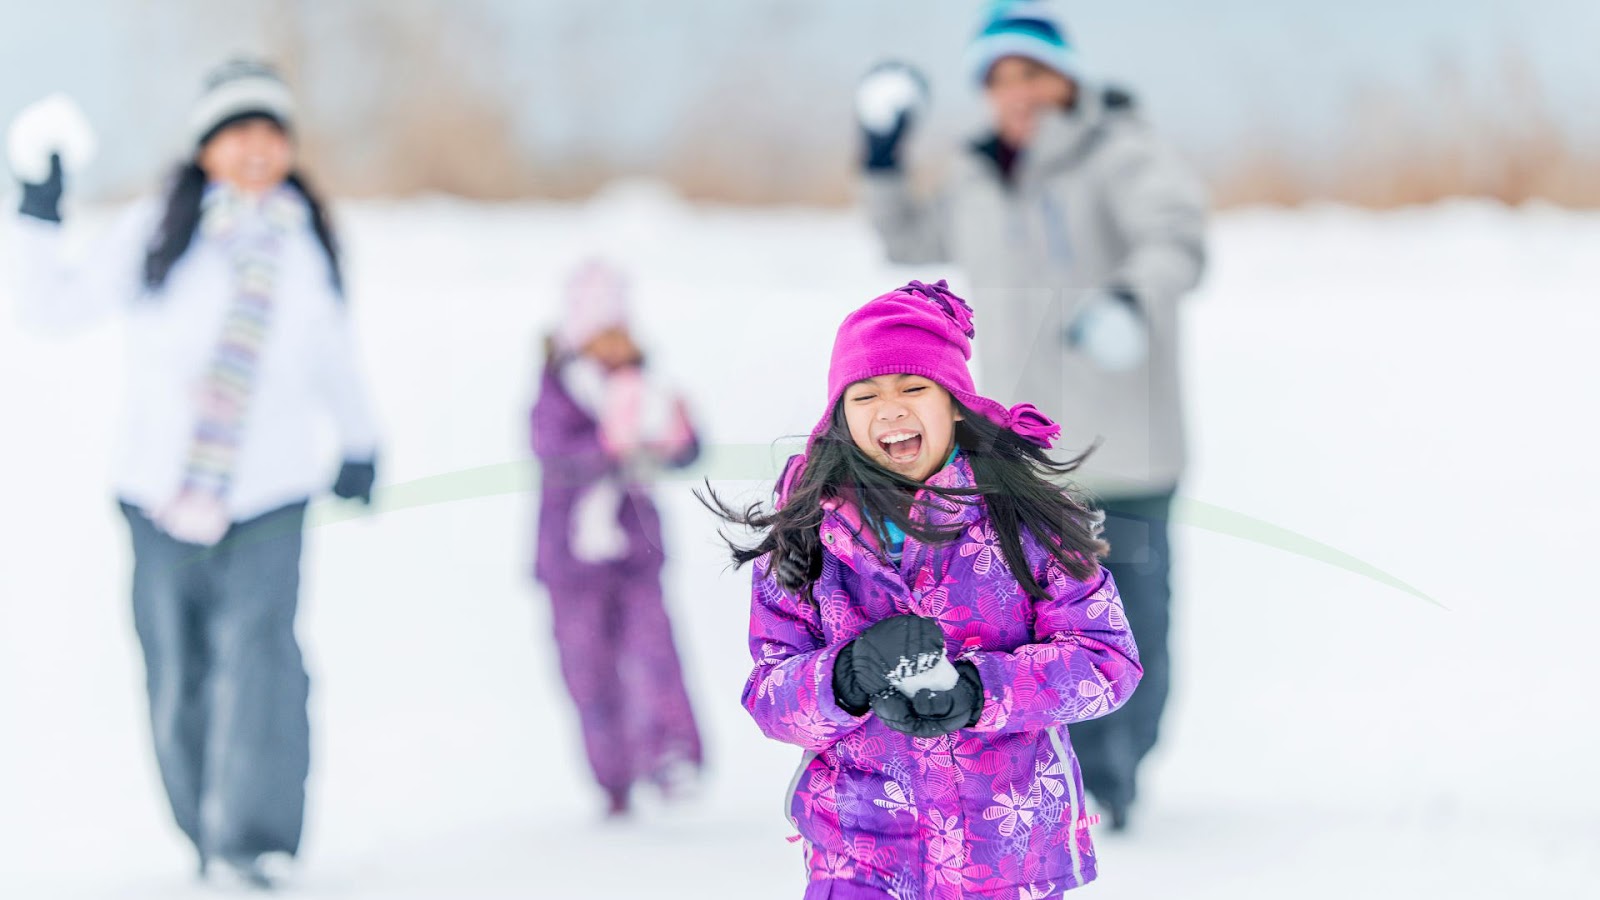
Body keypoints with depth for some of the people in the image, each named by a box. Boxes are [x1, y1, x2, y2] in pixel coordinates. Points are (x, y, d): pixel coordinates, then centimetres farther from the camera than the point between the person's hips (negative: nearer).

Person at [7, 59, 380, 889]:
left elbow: (332, 347, 25)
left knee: (256, 650, -18)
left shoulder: (306, 245, 8)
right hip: (163, 499, 0)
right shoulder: (154, 232, 0)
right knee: (177, 679, 4)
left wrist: (360, 442, 31)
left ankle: (254, 841, -16)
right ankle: (208, 838, 21)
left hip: (269, 500, 0)